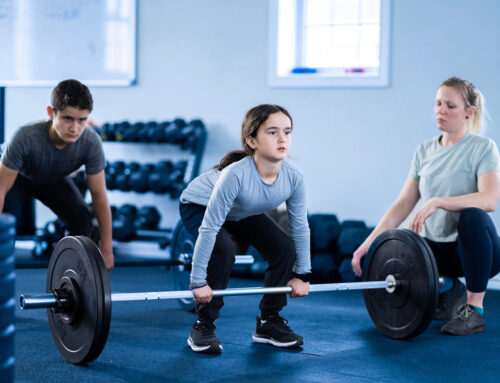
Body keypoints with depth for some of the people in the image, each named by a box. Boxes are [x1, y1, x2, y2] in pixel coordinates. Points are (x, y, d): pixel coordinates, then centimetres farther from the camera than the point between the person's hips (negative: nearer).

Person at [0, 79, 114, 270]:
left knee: (81, 219, -17)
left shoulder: (91, 143, -35)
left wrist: (106, 249, -20)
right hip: (15, 175, -3)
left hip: (53, 179, 3)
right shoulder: (26, 138, -44)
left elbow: (99, 195, -23)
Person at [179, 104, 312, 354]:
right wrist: (198, 281, -34)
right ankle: (203, 327, -13)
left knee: (284, 248, -12)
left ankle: (269, 322, 5)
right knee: (222, 250, -31)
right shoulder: (236, 174, -42)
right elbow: (209, 228, -37)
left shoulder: (293, 177, -27)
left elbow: (300, 226, -12)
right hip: (199, 207, -5)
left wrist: (302, 274, -6)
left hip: (242, 213, 5)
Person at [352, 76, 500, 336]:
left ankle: (474, 309, -21)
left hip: (474, 249, -5)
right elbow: (403, 204, 4)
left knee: (472, 216, -39)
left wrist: (437, 202, -35)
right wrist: (369, 242, -8)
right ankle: (448, 288, 10)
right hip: (437, 248, 5)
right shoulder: (425, 151, 8)